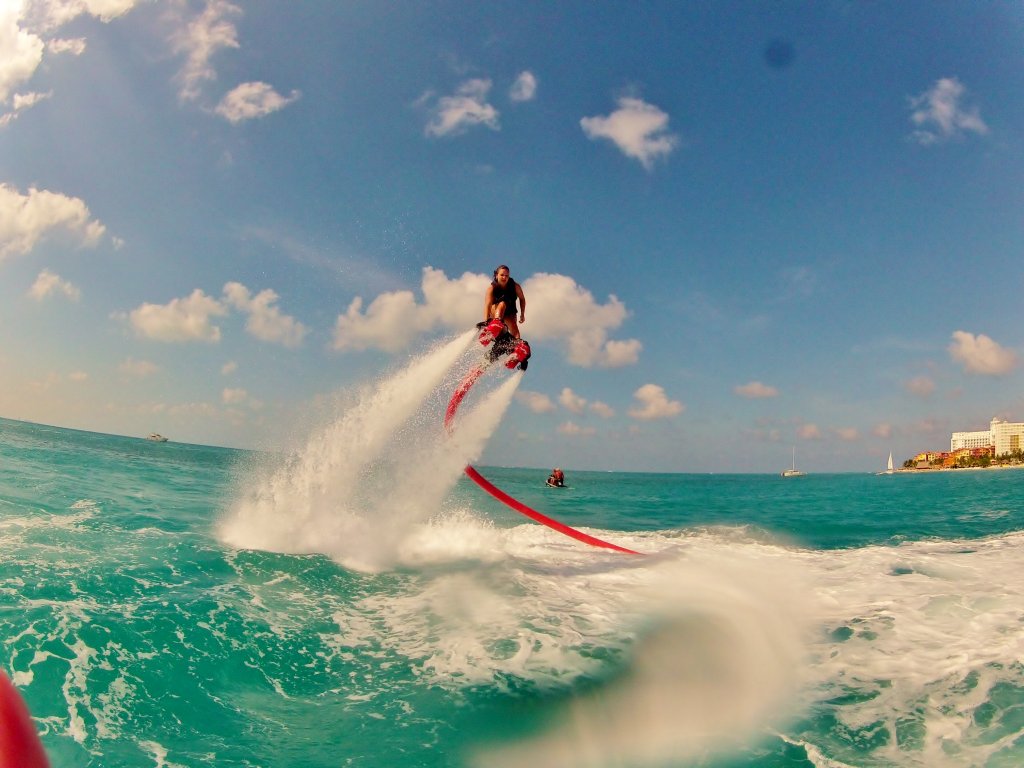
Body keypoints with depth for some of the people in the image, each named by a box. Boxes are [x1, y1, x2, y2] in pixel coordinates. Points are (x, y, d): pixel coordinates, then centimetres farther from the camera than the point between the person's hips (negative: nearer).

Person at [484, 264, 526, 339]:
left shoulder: (515, 286, -15)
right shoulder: (492, 288, -21)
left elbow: (522, 299, 1)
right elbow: (487, 305, -31)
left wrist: (522, 314, -4)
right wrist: (486, 321, -43)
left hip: (509, 314, 2)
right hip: (495, 311, -2)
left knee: (515, 331, -24)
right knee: (502, 304, -34)